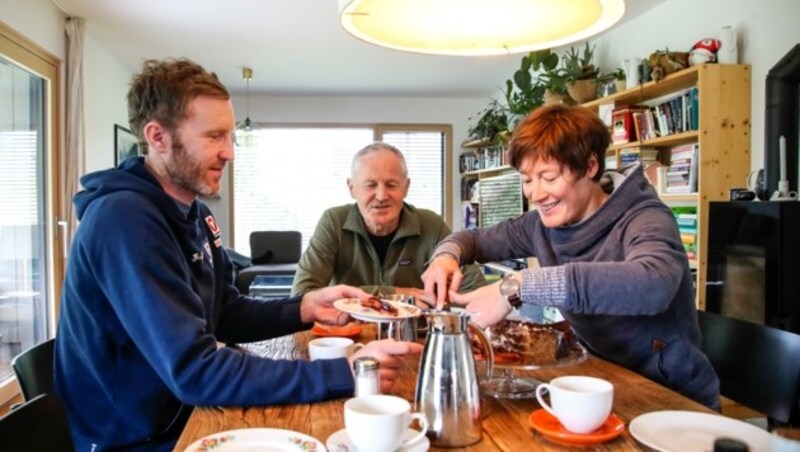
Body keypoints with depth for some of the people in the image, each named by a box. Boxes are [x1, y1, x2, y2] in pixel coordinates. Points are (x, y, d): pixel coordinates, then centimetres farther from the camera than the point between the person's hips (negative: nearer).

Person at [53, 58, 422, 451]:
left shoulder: (193, 213, 5)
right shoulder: (124, 220, -24)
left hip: (185, 418, 7)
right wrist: (342, 373, -31)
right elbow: (193, 371, -29)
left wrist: (305, 308, -8)